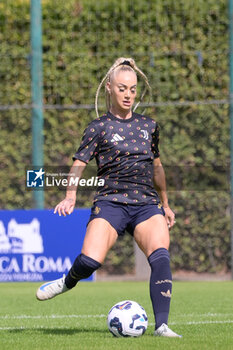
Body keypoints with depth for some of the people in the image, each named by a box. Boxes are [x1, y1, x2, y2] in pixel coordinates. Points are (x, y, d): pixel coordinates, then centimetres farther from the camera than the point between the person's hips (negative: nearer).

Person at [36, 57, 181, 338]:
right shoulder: (99, 128, 6)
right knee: (90, 261, -23)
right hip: (110, 202, -3)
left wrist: (165, 204, 33)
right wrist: (70, 196, -21)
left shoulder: (149, 126, 18)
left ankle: (161, 325, -21)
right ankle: (69, 281, 14)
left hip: (147, 203, 3)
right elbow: (79, 163, -4)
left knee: (161, 258, -24)